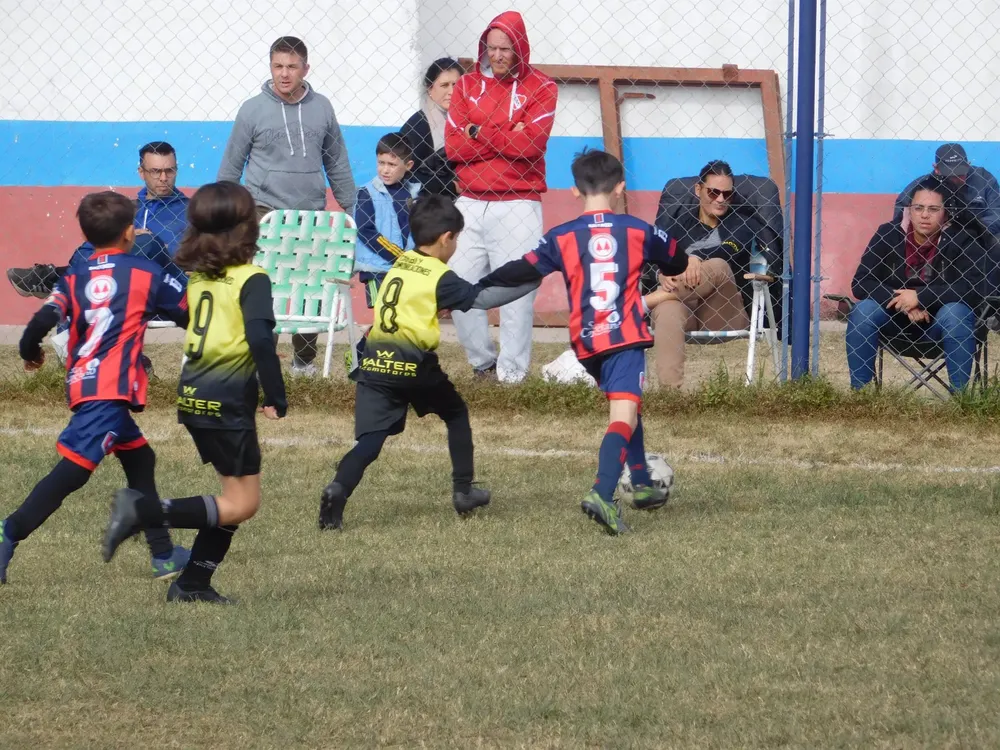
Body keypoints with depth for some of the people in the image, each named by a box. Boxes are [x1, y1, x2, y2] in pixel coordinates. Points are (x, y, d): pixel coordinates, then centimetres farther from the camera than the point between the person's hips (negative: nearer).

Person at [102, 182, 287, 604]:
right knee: (242, 503, -2)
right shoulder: (251, 280, -13)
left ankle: (193, 584, 15)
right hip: (228, 402, -8)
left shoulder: (198, 276, 8)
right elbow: (261, 339, -24)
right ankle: (145, 512, -15)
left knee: (235, 495, 18)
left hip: (193, 395, 8)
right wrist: (276, 399, -18)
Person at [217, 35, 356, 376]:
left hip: (312, 213, 3)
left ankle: (305, 359, 19)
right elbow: (231, 166, 4)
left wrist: (349, 209, 12)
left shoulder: (321, 108, 6)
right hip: (265, 211, -3)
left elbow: (337, 164, 14)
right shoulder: (253, 110, -2)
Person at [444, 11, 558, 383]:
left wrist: (478, 132, -6)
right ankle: (482, 362, 13)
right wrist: (505, 139, -8)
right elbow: (454, 146, 0)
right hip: (470, 204, 4)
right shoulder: (468, 85, 11)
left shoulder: (540, 88, 2)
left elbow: (530, 143, -12)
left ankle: (512, 372, -3)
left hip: (517, 204, -4)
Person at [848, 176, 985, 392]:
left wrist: (920, 297, -30)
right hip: (896, 318, 2)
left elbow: (973, 289, -27)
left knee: (956, 313, -34)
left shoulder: (960, 241, -16)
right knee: (863, 310, -25)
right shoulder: (888, 235, -10)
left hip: (940, 322, -2)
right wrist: (903, 303, -26)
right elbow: (861, 284, -12)